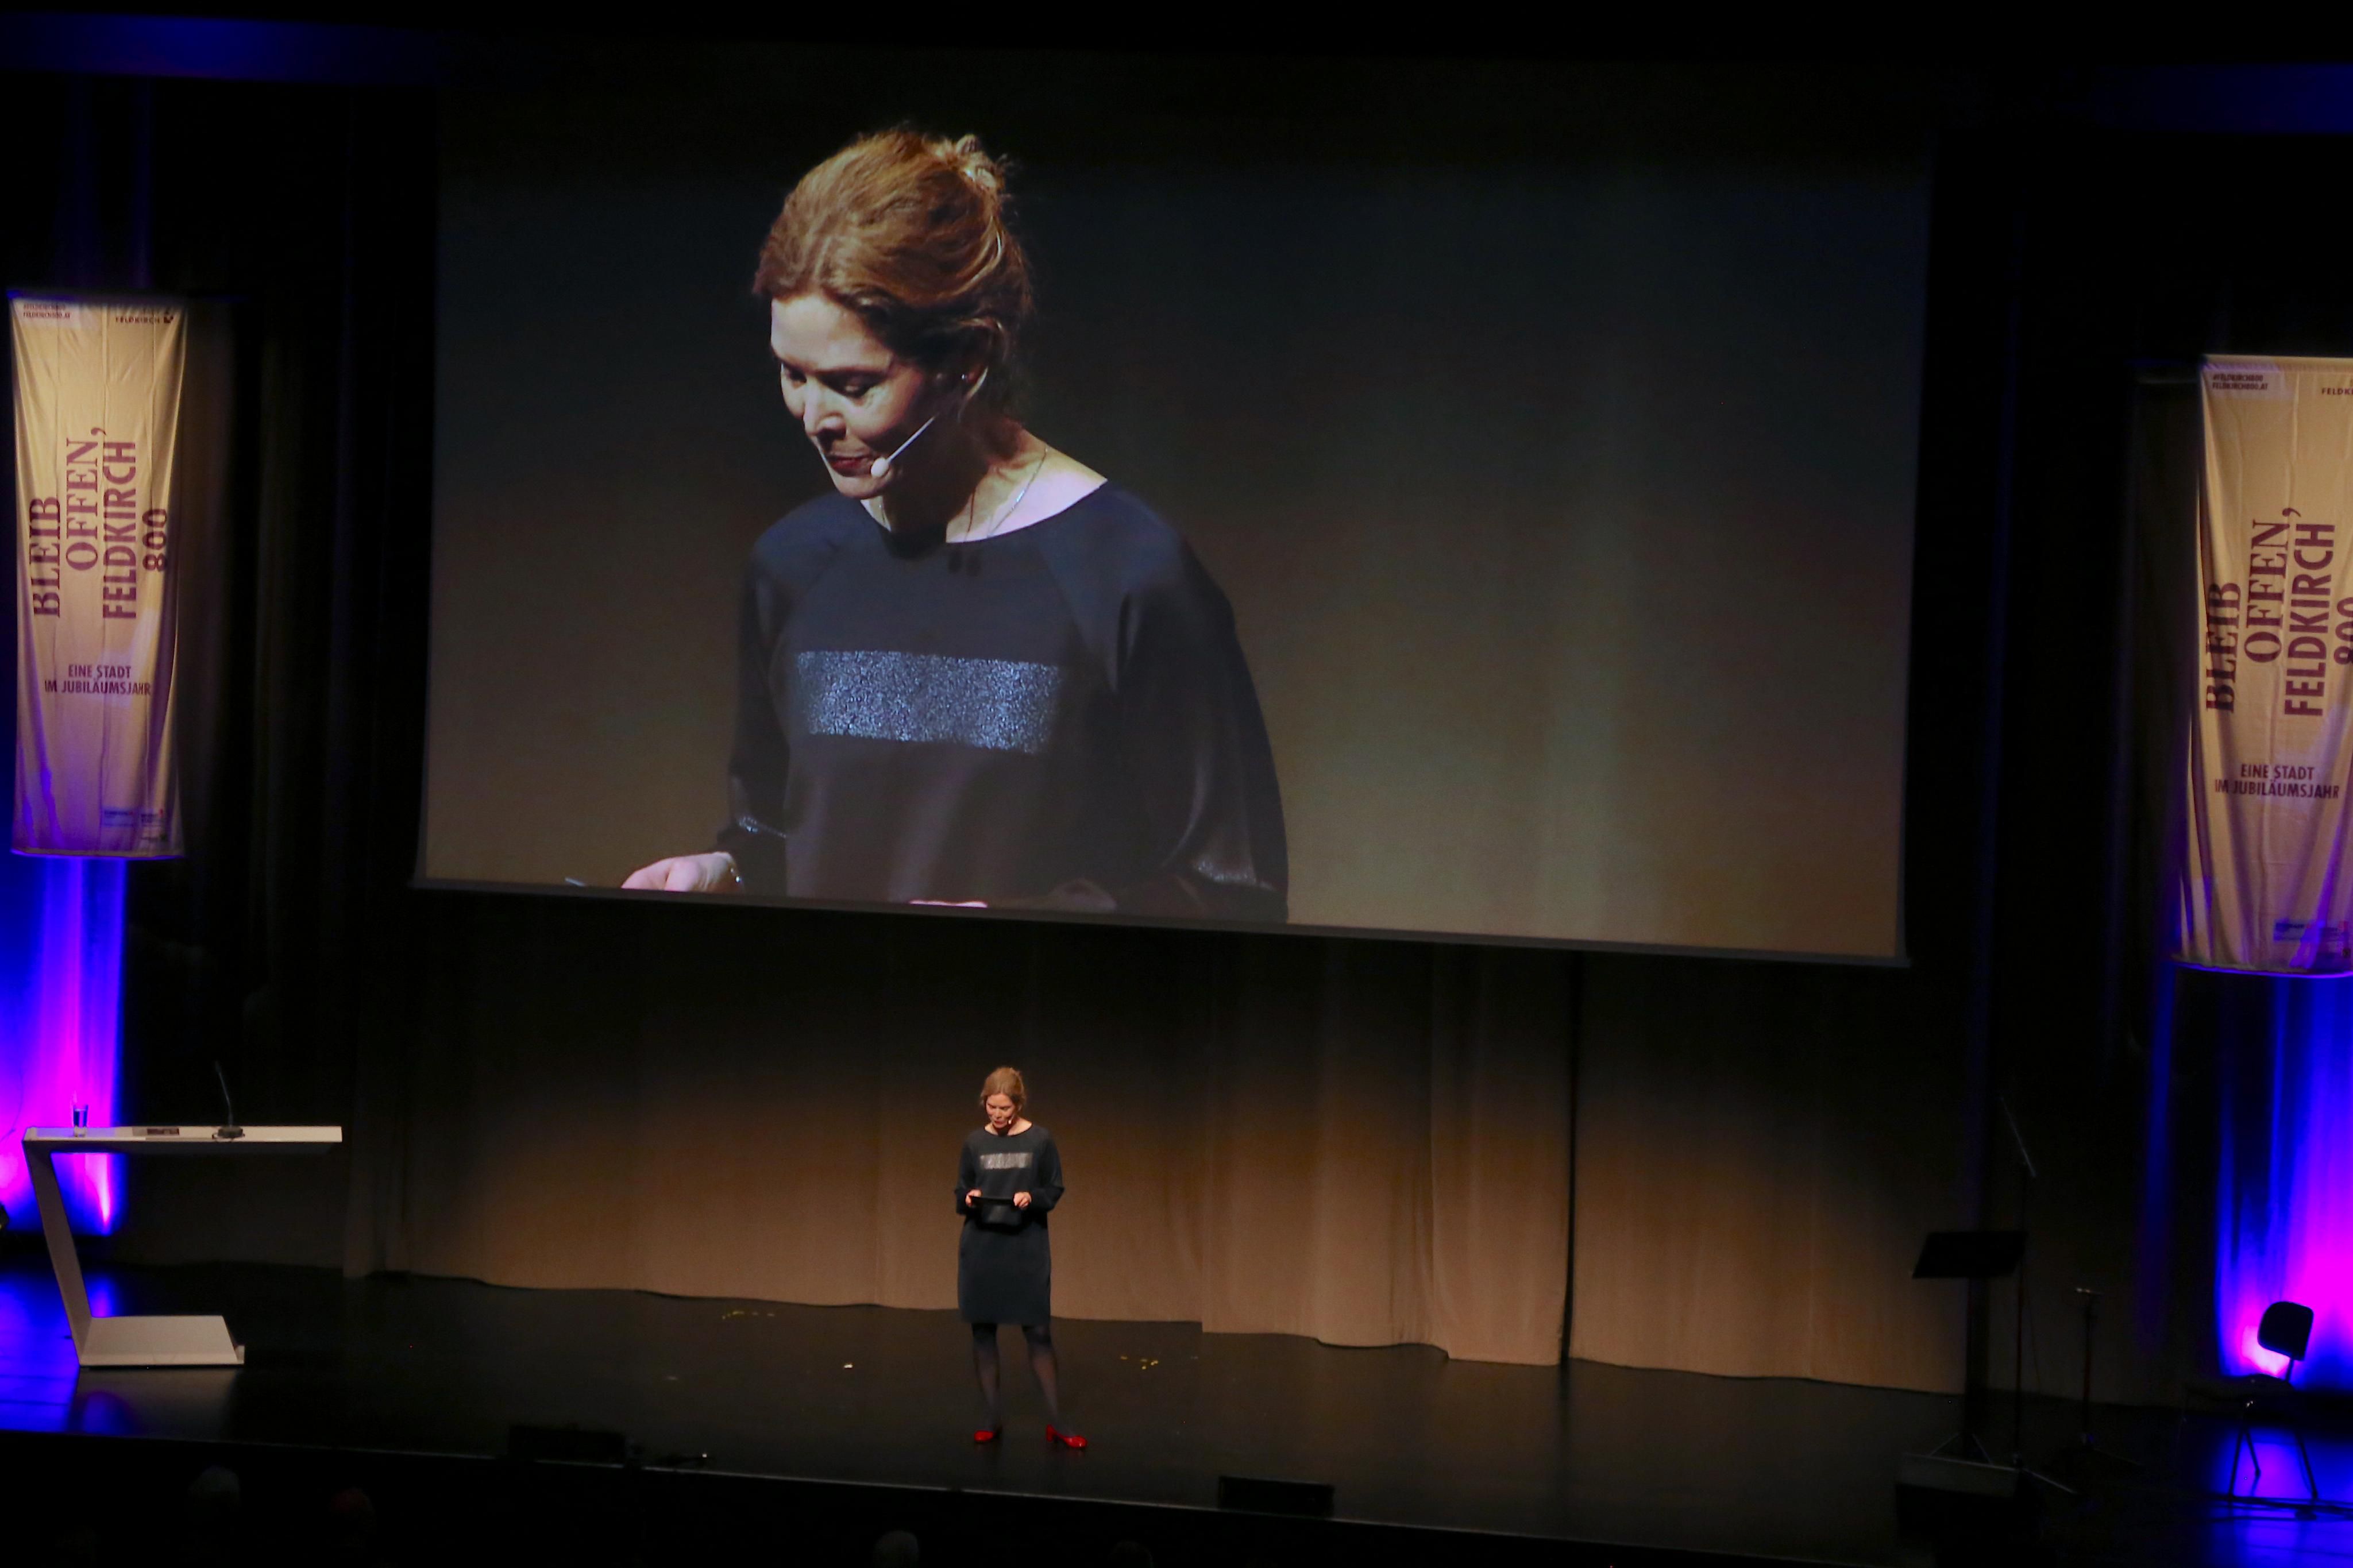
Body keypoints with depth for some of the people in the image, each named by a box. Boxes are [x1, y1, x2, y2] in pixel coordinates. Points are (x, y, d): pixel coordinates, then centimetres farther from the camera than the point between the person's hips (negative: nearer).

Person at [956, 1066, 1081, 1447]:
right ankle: (993, 1419, 15)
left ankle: (1056, 1423, 2)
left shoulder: (1040, 1141, -4)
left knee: (1039, 1333, -3)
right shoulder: (975, 1143, 3)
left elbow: (1054, 1192, 1)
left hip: (1027, 1249, -3)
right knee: (982, 1331, 5)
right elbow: (960, 1197, 10)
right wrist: (968, 1199, -12)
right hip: (980, 1248, 3)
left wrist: (1032, 1198, -18)